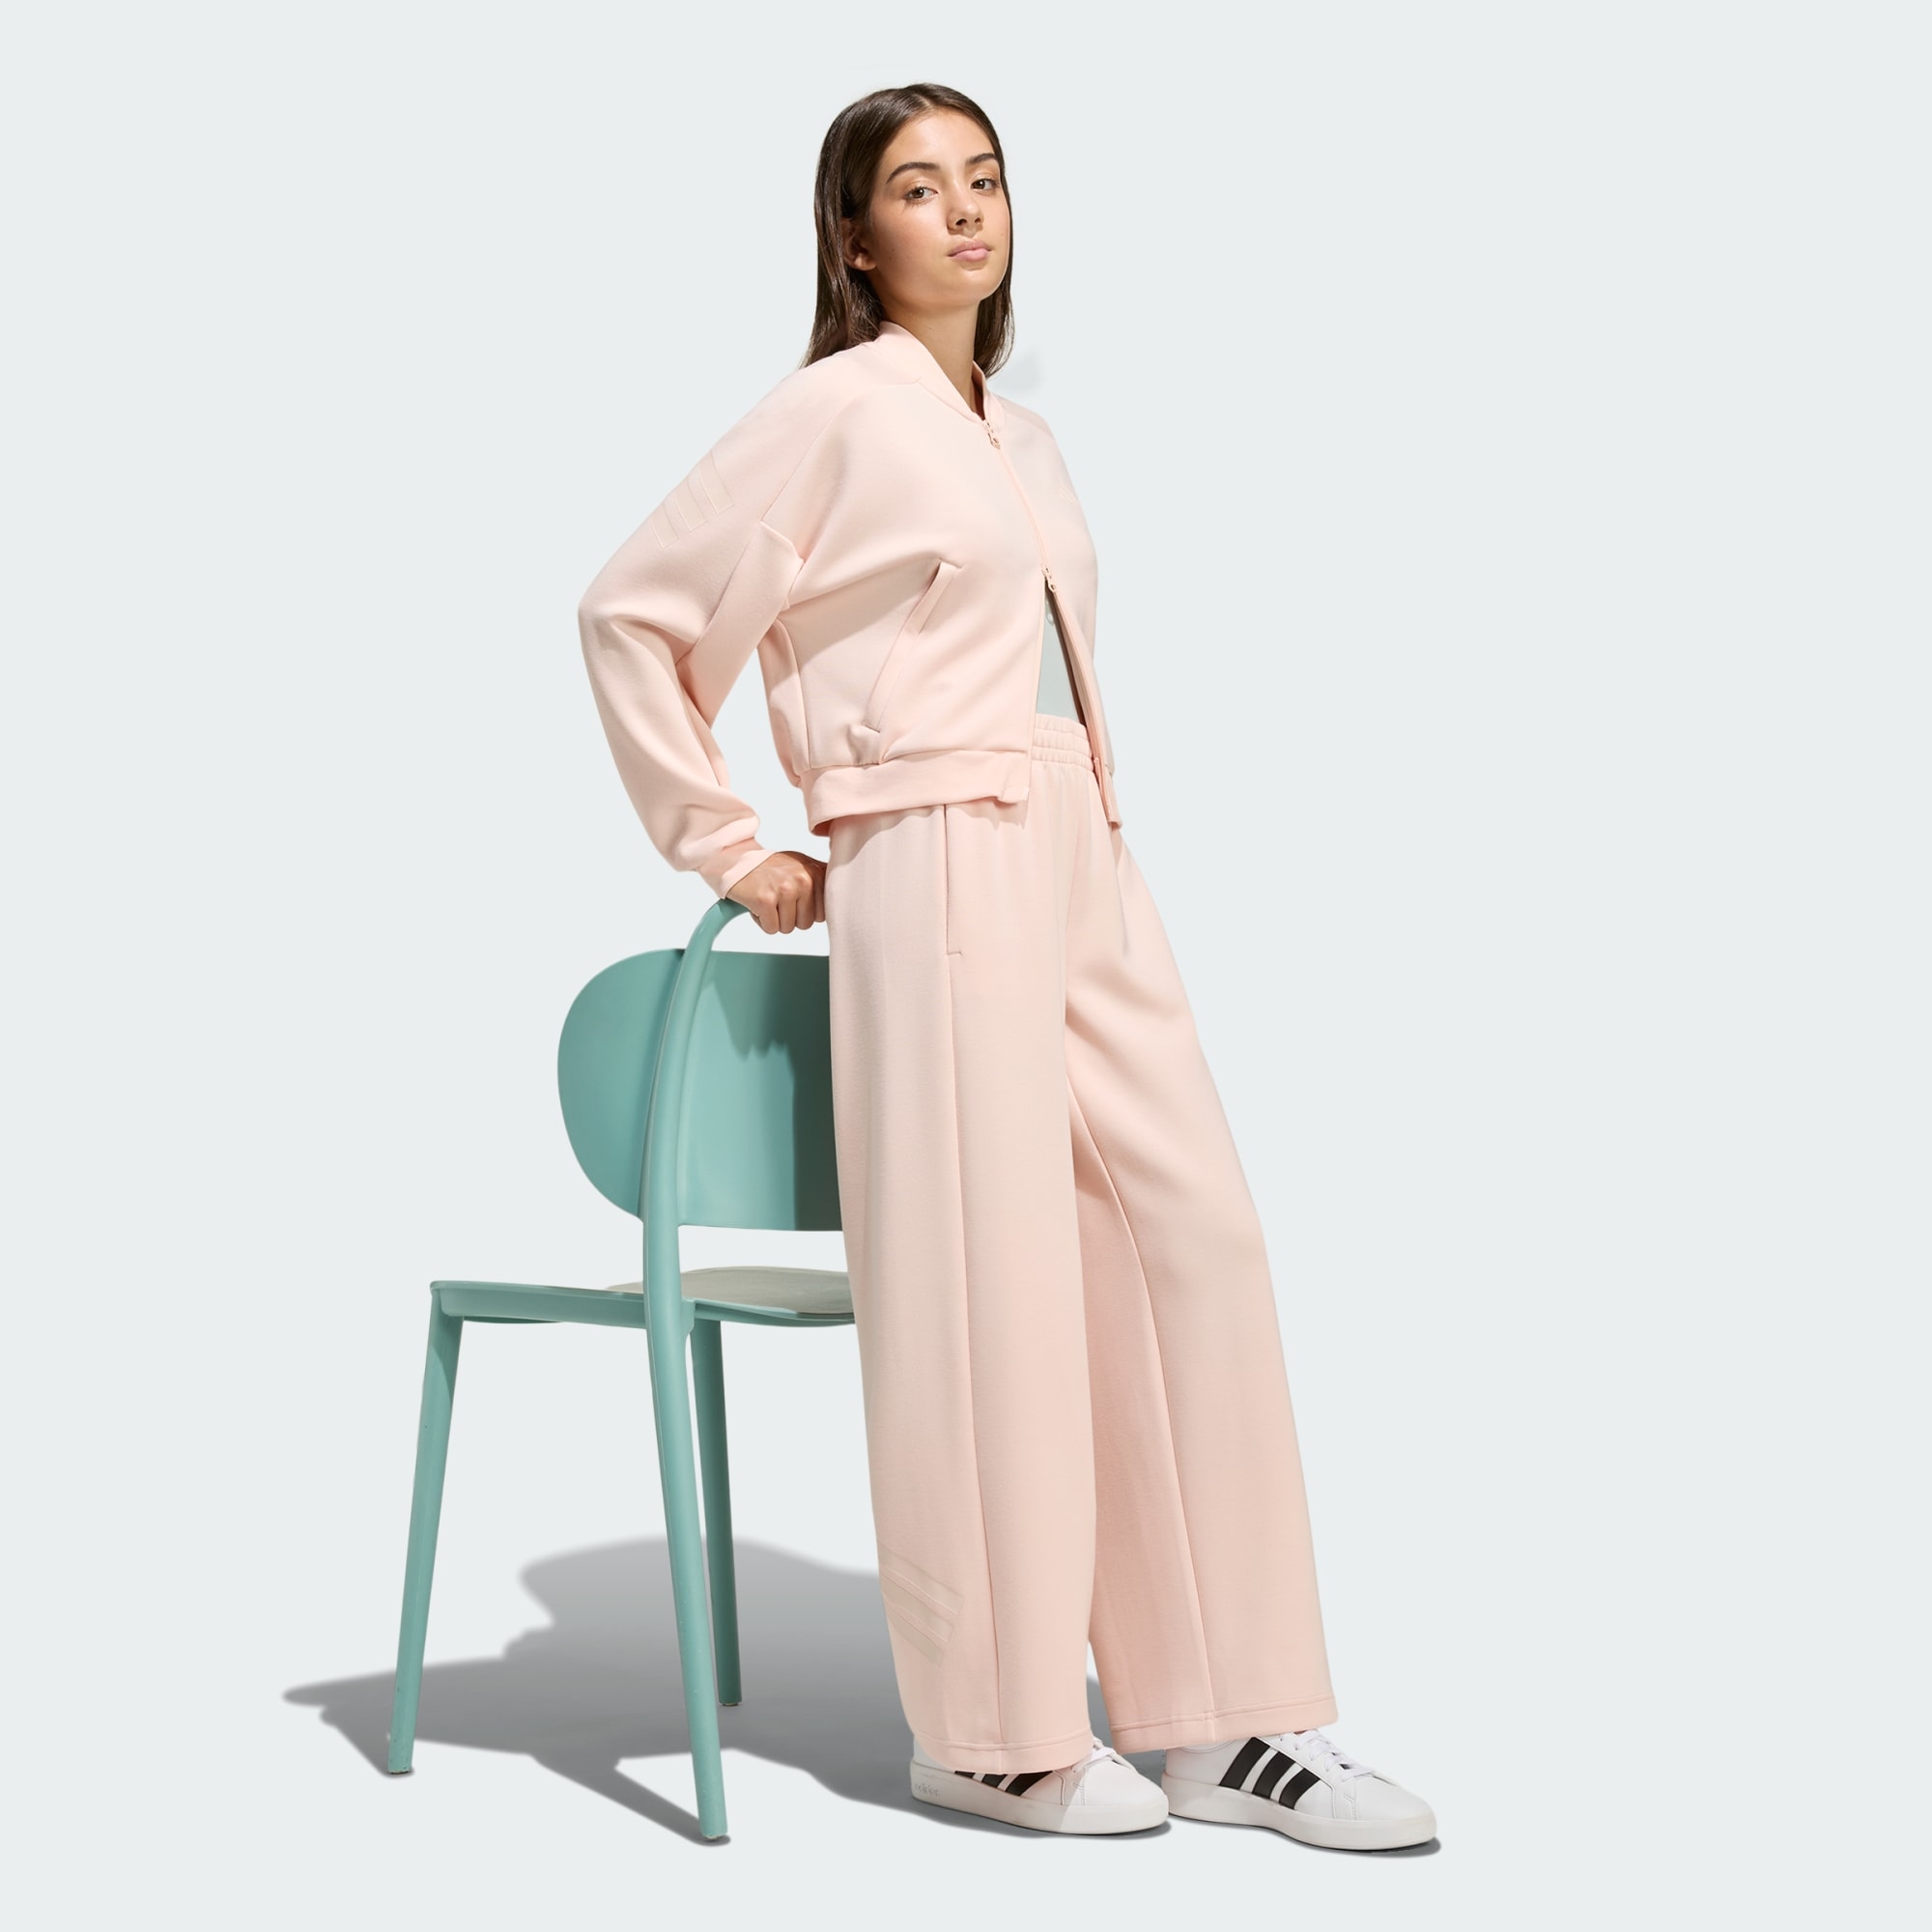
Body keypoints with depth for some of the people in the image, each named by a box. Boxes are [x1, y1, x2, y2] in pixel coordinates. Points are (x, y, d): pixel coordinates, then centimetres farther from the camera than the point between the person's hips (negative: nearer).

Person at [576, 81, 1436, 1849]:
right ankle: (995, 1735, 8)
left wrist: (1097, 809, 17)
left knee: (1195, 1239, 1)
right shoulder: (835, 411, -2)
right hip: (937, 870, -7)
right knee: (985, 1280, -5)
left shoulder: (1026, 439, 20)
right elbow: (634, 612, -2)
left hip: (1087, 861, 7)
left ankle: (1228, 1722, 6)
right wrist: (727, 849, -1)